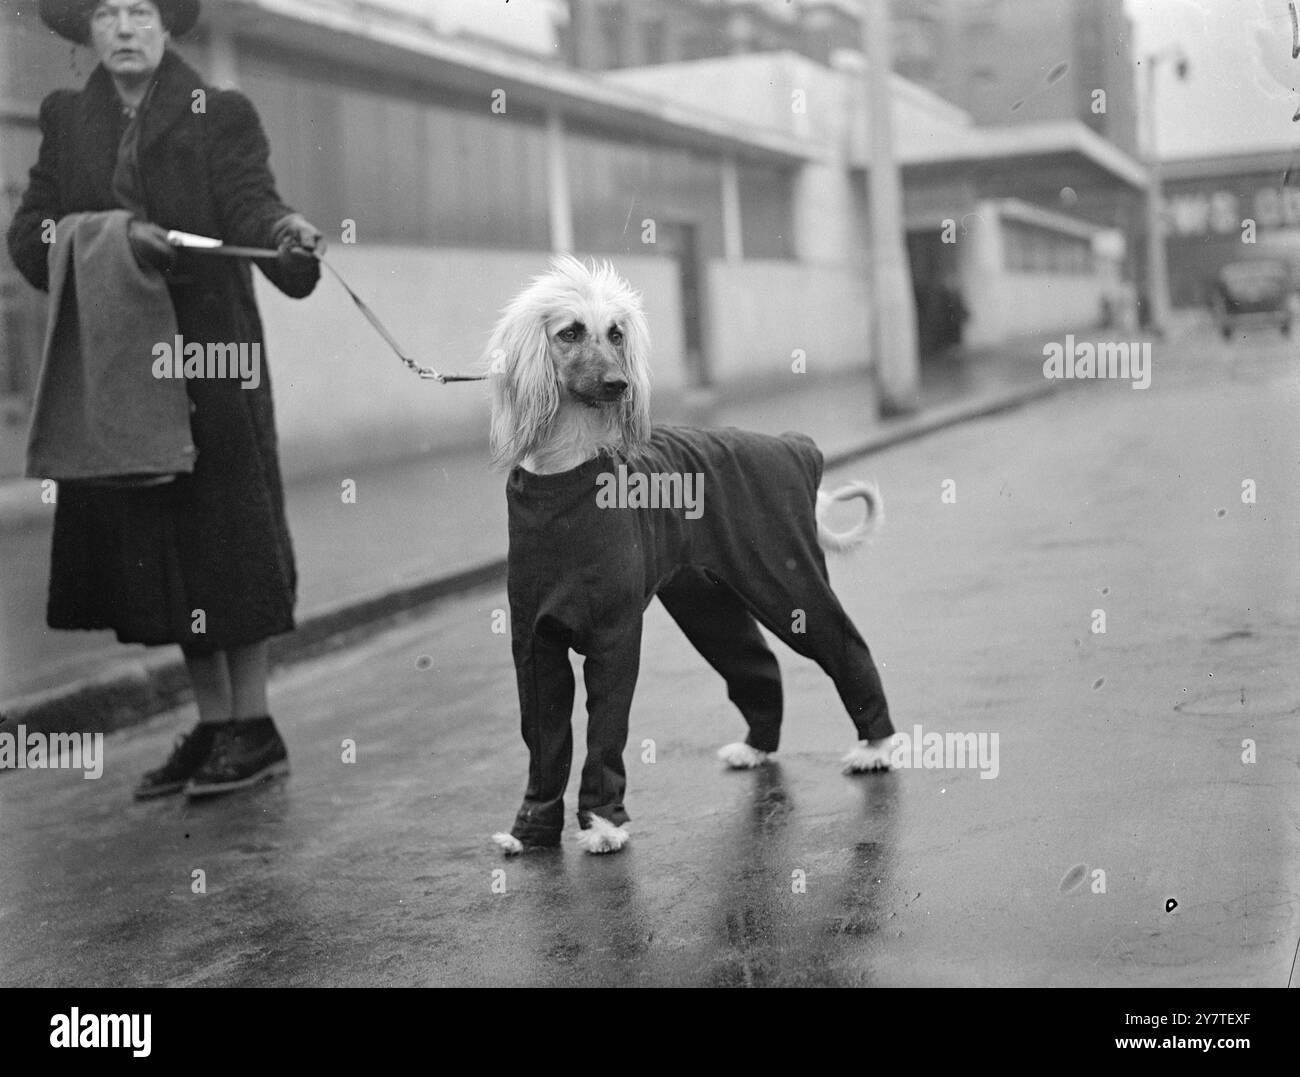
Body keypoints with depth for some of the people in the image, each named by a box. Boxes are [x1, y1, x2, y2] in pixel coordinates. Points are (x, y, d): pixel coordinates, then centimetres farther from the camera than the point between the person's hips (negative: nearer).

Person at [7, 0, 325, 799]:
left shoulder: (222, 115, 2)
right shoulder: (68, 120, 13)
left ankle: (253, 727, 7)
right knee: (157, 543, 7)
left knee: (229, 536, -2)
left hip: (210, 358, -4)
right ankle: (212, 725, 17)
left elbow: (247, 201, -14)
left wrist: (283, 229, -36)